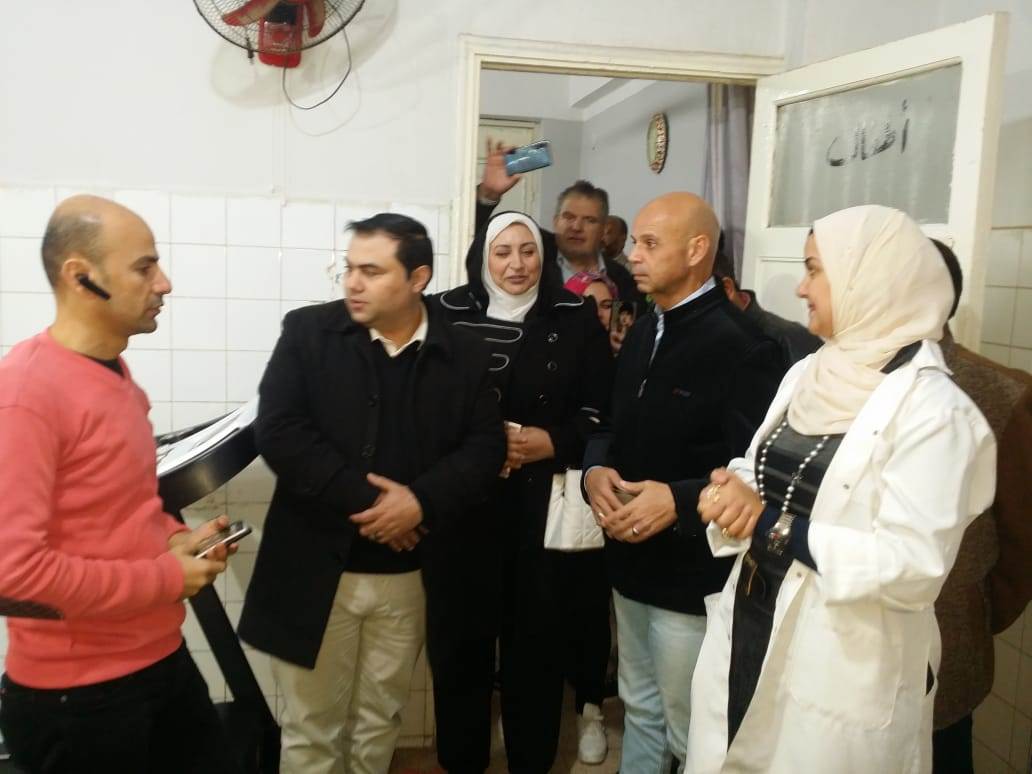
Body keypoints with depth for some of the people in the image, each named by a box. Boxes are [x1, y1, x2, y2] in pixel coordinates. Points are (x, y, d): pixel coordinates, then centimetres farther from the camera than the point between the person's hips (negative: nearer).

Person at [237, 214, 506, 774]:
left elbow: (485, 446, -3)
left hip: (410, 577, 2)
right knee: (311, 728, 11)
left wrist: (421, 501, -19)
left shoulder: (465, 355, 1)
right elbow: (278, 432, -13)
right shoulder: (307, 332, -4)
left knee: (381, 723, 18)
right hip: (317, 569, -1)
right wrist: (364, 499, -19)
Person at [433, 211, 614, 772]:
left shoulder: (575, 318, 3)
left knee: (537, 630, 5)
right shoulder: (449, 313, 2)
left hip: (544, 501, 0)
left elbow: (602, 409, 3)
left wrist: (552, 442, -12)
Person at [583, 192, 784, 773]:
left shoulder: (742, 346, -19)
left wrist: (679, 500, -30)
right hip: (631, 563, 8)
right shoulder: (643, 333, 10)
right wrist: (596, 469, -6)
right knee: (640, 708, 25)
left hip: (693, 576, -8)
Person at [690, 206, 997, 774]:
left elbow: (916, 566, -22)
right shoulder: (808, 373, 7)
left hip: (843, 674, -6)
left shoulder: (932, 409, -16)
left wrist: (774, 526, -21)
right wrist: (736, 497, -13)